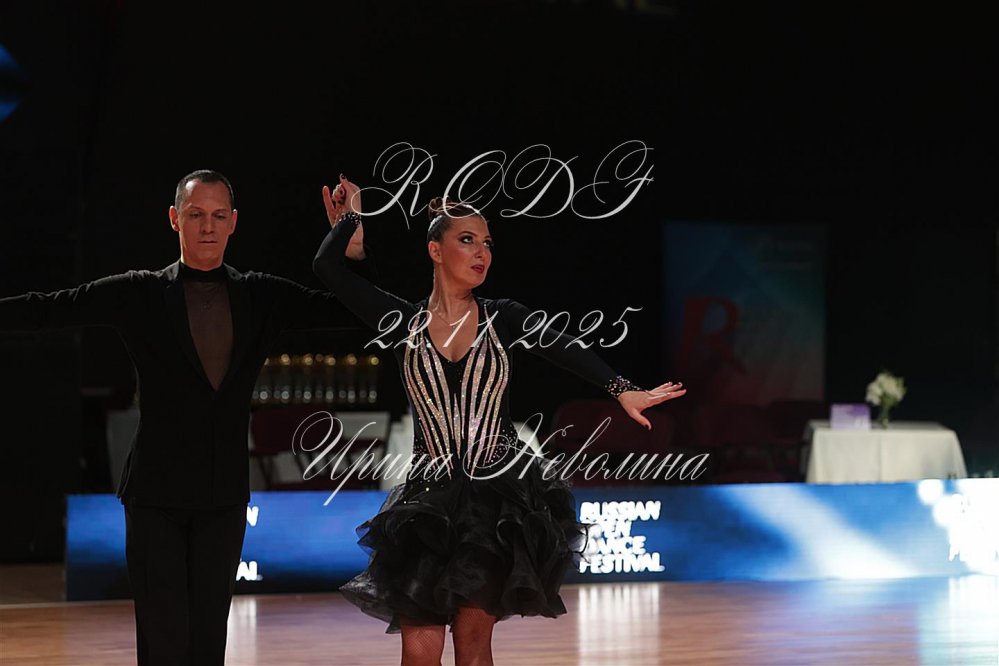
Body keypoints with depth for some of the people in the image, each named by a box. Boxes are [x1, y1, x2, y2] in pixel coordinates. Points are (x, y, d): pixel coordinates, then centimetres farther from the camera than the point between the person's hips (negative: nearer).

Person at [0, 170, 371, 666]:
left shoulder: (262, 297, 7)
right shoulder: (141, 295, 1)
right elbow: (47, 310, -2)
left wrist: (354, 249, -9)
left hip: (223, 496, 2)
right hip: (157, 494, -2)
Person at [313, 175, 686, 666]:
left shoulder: (503, 317, 4)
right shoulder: (402, 322, 3)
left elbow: (568, 352, -10)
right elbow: (328, 269, -3)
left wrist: (622, 389, -24)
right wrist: (350, 218, 11)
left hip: (501, 493, 0)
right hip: (430, 498, 0)